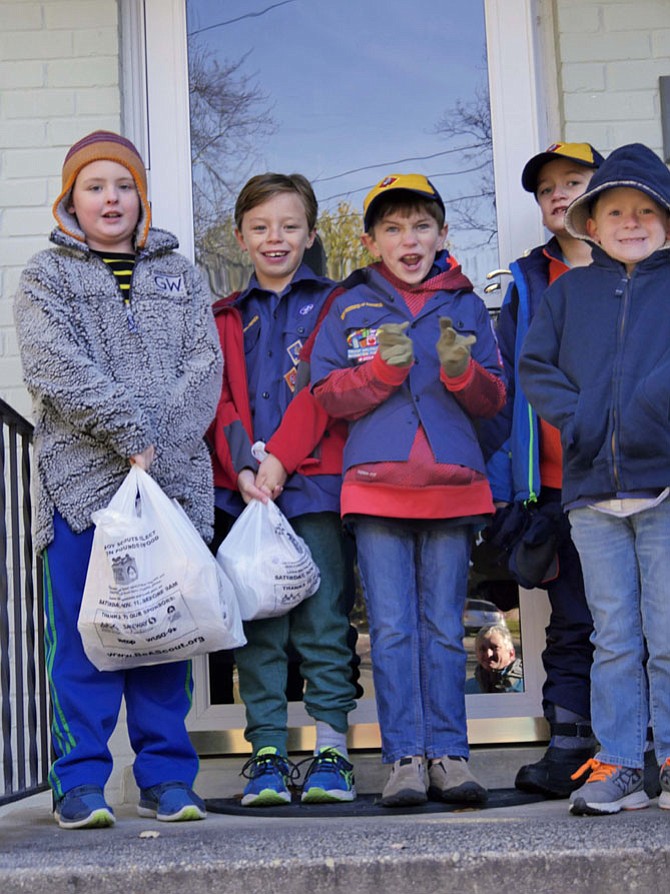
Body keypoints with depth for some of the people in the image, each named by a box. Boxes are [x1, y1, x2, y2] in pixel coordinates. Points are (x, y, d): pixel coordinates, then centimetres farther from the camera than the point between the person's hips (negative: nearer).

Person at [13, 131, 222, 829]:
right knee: (82, 635, -2)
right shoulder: (46, 276, 8)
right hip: (81, 479, -2)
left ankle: (166, 777, 12)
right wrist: (133, 431, -15)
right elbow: (57, 366, -7)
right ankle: (81, 784, 4)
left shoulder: (178, 274, 17)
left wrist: (160, 443, -10)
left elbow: (205, 364, 5)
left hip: (173, 479, 3)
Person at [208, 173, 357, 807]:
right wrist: (242, 466, -9)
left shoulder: (330, 305, 10)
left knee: (322, 620, -1)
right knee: (257, 624, 2)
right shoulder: (226, 319, 18)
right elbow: (221, 399, 8)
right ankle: (266, 752, 7)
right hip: (244, 489, 2)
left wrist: (281, 458, -13)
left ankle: (330, 751, 5)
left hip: (314, 479, -2)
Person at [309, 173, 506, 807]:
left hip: (452, 484, 1)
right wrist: (384, 367, -13)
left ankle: (448, 755, 11)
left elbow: (493, 398, 9)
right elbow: (328, 396, 3)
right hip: (377, 481, -1)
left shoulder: (464, 305, 12)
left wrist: (461, 369, -12)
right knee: (392, 628, -3)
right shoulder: (351, 306, 9)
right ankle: (405, 757, 1)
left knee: (443, 628, 5)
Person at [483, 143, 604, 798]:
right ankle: (567, 747, 9)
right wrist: (500, 477, 4)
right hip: (559, 482, 2)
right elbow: (504, 386, 12)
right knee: (572, 622, 5)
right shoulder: (526, 285, 15)